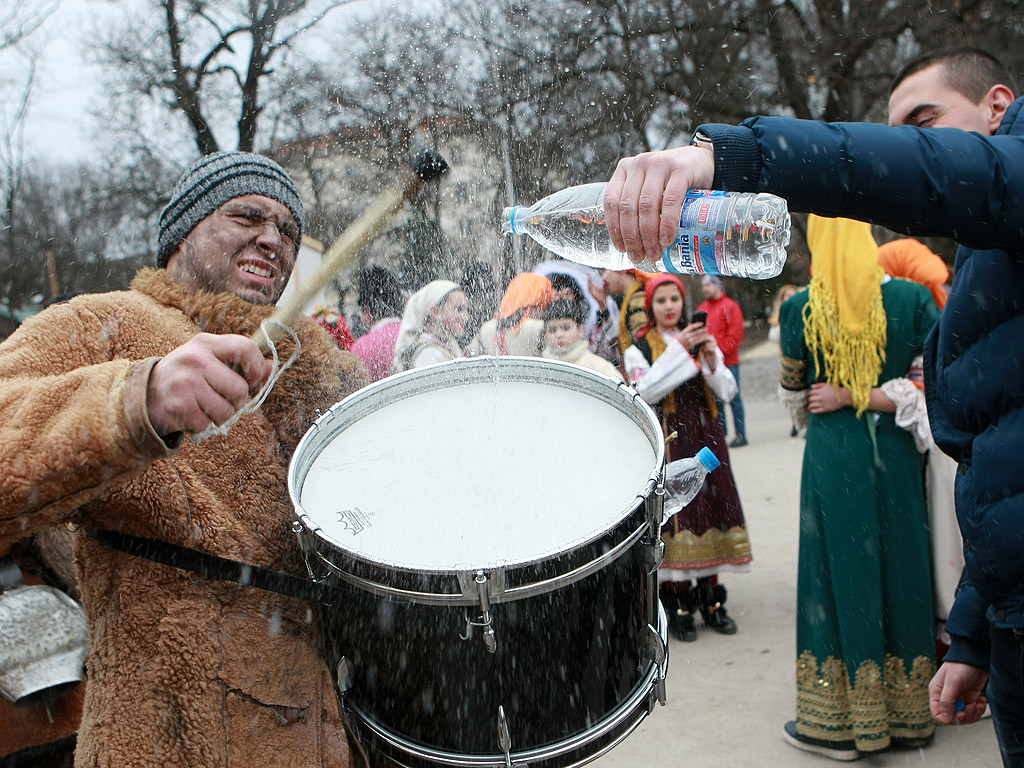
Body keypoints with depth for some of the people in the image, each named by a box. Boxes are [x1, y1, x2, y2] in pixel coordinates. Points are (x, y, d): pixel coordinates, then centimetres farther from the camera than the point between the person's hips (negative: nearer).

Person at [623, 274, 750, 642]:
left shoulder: (701, 340, 16)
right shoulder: (638, 348, 3)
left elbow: (727, 391, 8)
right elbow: (645, 391, -16)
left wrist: (711, 358, -9)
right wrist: (679, 349, -15)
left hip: (705, 435, 4)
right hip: (668, 439, -4)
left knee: (710, 505, 3)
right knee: (675, 511, -8)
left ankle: (710, 598, 14)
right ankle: (678, 604, 1)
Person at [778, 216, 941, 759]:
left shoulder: (800, 308, -5)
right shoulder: (911, 298, -3)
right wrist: (862, 396, -1)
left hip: (831, 457, -2)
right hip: (893, 454, 2)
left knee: (839, 573, 7)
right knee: (897, 570, 13)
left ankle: (839, 722, 15)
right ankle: (905, 716, 26)